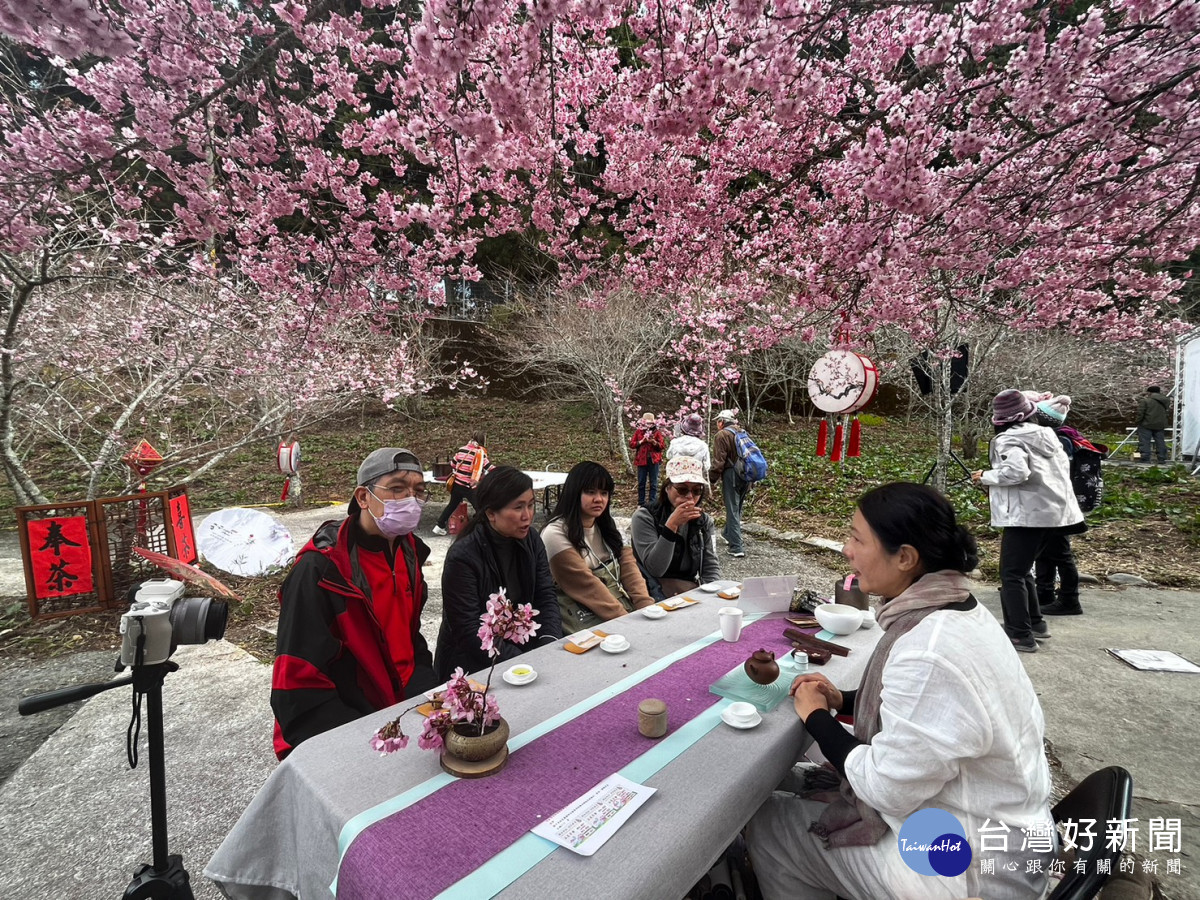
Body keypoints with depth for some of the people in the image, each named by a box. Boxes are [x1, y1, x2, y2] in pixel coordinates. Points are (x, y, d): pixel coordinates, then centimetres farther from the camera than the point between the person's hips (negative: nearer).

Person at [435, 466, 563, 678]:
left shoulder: (530, 539, -1)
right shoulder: (462, 557, -20)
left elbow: (545, 596, -2)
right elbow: (469, 633, -20)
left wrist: (550, 643, -19)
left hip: (520, 647, 6)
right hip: (472, 665, -6)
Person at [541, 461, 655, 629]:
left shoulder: (607, 527, 13)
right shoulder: (555, 534, -10)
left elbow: (629, 567, 2)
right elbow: (586, 584, -15)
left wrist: (647, 607, -12)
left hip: (625, 605, 7)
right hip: (582, 618, -7)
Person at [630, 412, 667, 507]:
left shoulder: (657, 432, 4)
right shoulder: (638, 431, 6)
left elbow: (662, 445, 0)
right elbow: (631, 444, 3)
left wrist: (654, 442, -17)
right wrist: (641, 441, -11)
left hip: (654, 460, -1)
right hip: (641, 459, 1)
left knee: (653, 482, 2)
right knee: (641, 482, 5)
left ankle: (652, 501, 9)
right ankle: (641, 502, 14)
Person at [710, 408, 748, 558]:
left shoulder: (721, 435, -9)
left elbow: (719, 460, -16)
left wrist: (712, 478, -8)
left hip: (731, 475, -7)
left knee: (732, 509, -4)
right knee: (737, 507, 21)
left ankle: (737, 547, -6)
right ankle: (728, 533, 41)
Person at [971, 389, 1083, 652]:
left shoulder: (1008, 440, -13)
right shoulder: (1046, 434, 12)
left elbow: (1017, 472, -27)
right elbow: (1064, 465, 19)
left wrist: (985, 477, -13)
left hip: (1028, 513, -9)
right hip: (1054, 509, 9)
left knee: (1011, 574, -3)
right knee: (1022, 569, 21)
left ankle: (1021, 635, -3)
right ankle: (1035, 623, 27)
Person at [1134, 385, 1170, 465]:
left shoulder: (1144, 401, -11)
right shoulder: (1166, 401, 10)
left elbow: (1140, 413, -13)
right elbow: (1168, 414, 16)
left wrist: (1137, 422, -2)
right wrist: (1165, 423, 25)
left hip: (1146, 425, -6)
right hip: (1160, 425, 6)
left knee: (1144, 442, -2)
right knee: (1160, 441, 13)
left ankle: (1145, 459, -5)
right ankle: (1162, 459, 16)